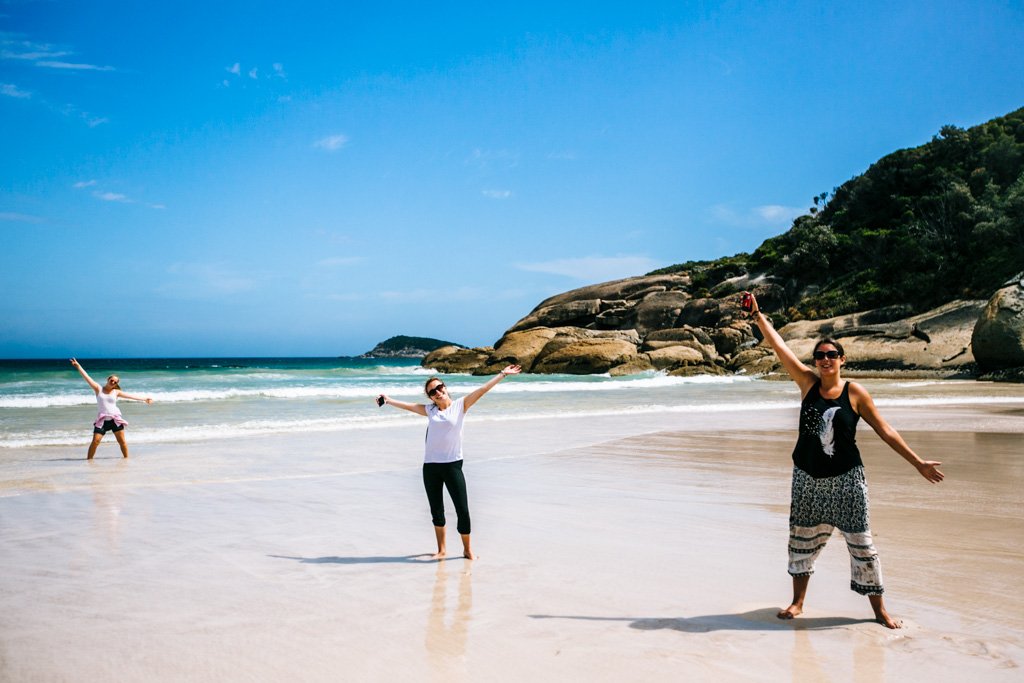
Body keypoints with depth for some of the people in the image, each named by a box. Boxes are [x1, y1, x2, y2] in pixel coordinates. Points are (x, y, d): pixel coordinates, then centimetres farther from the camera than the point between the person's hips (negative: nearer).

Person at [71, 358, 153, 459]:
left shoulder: (116, 392, 7)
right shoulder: (98, 389, 4)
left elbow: (131, 396, 9)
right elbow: (86, 377, -1)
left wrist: (144, 399, 9)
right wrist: (78, 366, -7)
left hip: (115, 419, 1)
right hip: (103, 420, -1)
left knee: (122, 441, 4)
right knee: (95, 440, -10)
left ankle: (126, 457, 18)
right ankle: (89, 458, 2)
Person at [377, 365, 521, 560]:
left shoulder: (460, 405, 1)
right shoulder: (430, 411, 10)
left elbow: (482, 390, -4)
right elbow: (409, 406, 18)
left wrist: (502, 374, -8)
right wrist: (388, 400, 22)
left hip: (453, 464, -3)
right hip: (430, 466, 3)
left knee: (462, 510, -4)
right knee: (436, 511, 11)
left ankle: (467, 549, 12)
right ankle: (441, 549, 24)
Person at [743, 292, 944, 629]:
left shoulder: (855, 392, -7)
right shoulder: (808, 382, -1)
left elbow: (885, 430, -1)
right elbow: (779, 346, -5)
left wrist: (918, 463, -1)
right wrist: (757, 315, -8)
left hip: (845, 478, -2)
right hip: (807, 476, 3)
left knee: (860, 541, 1)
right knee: (802, 538, 10)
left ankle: (879, 607, 14)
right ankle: (798, 601, 26)